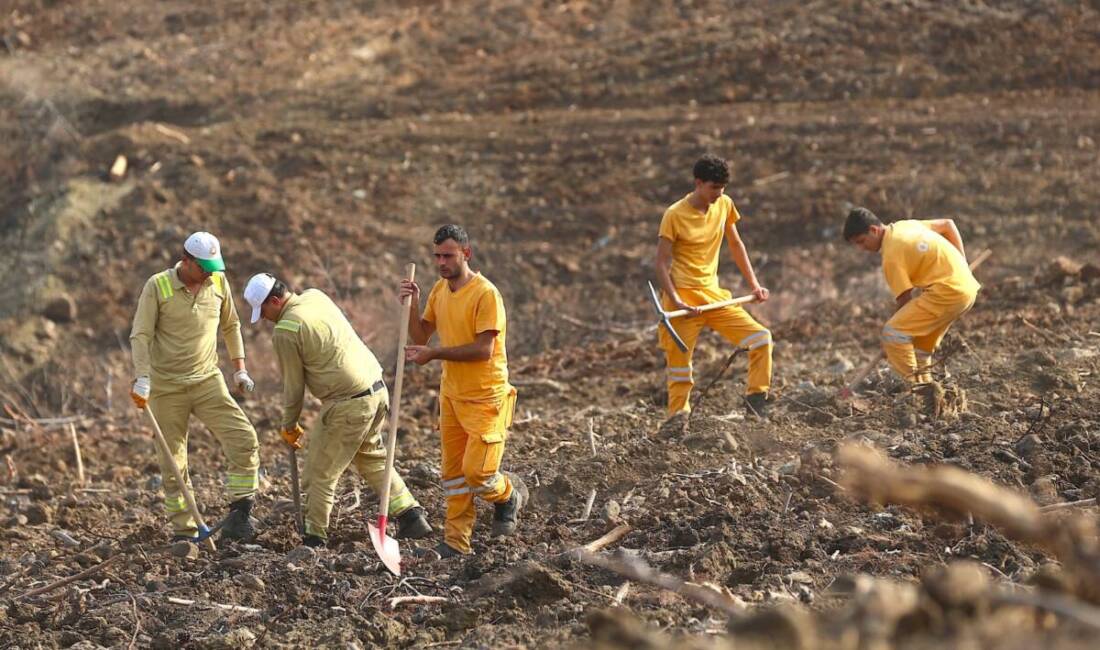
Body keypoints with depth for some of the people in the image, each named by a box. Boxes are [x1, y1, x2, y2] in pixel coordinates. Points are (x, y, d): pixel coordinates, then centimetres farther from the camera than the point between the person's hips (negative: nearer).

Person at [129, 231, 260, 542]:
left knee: (244, 441, -14)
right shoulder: (158, 286, -9)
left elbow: (230, 326, 17)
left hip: (208, 381, 3)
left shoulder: (218, 282, 2)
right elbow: (141, 335, -11)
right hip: (166, 386, -3)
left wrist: (240, 368, 14)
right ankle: (184, 531, 12)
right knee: (172, 462, 2)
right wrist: (142, 379, -22)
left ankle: (239, 516, -4)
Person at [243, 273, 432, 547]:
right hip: (377, 390, 9)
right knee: (372, 458, 24)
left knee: (319, 473, 4)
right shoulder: (316, 296, 9)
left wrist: (289, 425, 10)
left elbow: (293, 384, -5)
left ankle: (314, 539, 9)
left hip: (347, 406, -8)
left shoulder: (285, 331, -14)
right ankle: (410, 515, 19)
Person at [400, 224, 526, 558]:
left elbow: (483, 349, -22)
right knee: (453, 471, 9)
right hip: (451, 393, 7)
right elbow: (420, 336, 8)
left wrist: (433, 354, -21)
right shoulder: (440, 290, 7)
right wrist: (413, 304, -8)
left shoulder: (486, 294, -18)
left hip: (485, 398, -7)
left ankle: (509, 493, 21)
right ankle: (456, 541, 15)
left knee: (477, 473, -11)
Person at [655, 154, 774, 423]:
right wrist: (675, 301, -23)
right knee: (679, 359, -5)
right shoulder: (675, 215, -11)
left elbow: (736, 245, 17)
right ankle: (677, 417, 10)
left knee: (761, 338, -7)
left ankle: (756, 401, 2)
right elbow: (662, 264, -11)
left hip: (713, 294, 5)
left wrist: (754, 284, 12)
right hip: (683, 298, -5)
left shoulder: (724, 205, 3)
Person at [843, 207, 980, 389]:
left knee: (892, 333, -10)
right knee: (923, 341, 22)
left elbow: (905, 299, -9)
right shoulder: (905, 225, 15)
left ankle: (915, 384, -12)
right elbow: (948, 225, 22)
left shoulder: (892, 256, -10)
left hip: (947, 292, -10)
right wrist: (962, 264, 22)